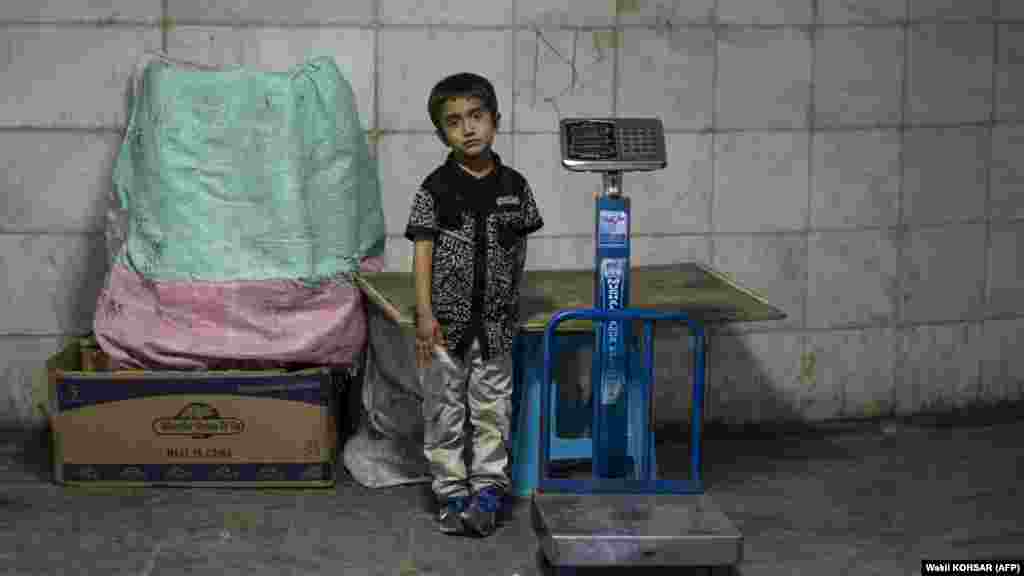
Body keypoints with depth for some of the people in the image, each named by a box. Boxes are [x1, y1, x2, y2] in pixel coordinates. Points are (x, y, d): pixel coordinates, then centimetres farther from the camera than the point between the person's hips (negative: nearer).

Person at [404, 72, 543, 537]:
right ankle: (451, 494, 16)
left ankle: (488, 490, 17)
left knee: (492, 407, 7)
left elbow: (519, 249, 10)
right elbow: (423, 251, -9)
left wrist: (512, 302, 11)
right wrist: (424, 314, -16)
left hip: (495, 320, 2)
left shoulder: (514, 186, 0)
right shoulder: (436, 189, -8)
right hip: (447, 319, -2)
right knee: (444, 409, 6)